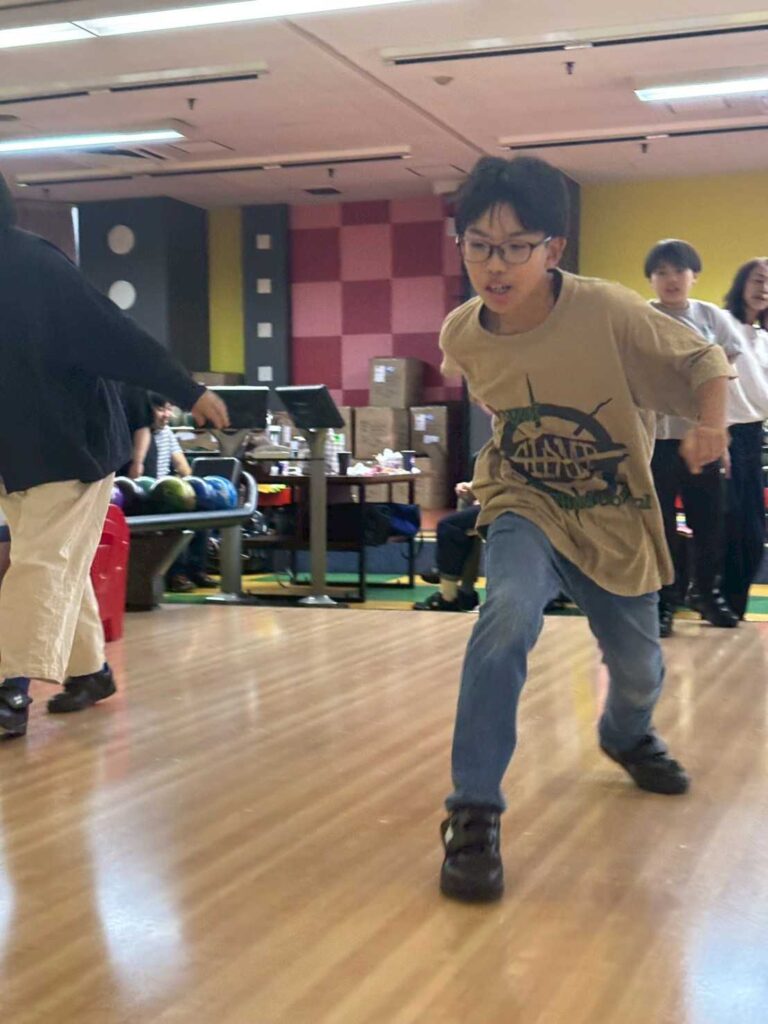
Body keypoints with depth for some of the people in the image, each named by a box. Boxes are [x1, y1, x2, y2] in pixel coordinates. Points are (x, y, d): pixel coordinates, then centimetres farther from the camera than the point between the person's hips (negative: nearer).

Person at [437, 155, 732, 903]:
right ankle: (473, 812, -23)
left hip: (615, 520, 0)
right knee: (508, 613, -32)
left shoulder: (609, 312, -24)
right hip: (526, 507, 0)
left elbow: (703, 361, -13)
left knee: (638, 670, 16)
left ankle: (627, 735, 56)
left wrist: (711, 425, -30)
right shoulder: (461, 333, -13)